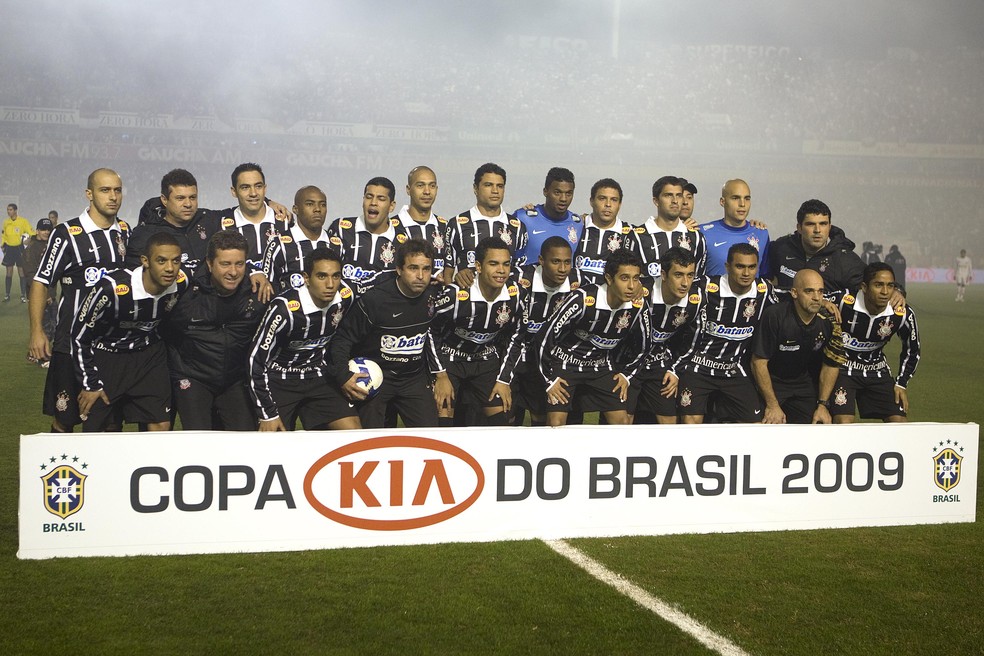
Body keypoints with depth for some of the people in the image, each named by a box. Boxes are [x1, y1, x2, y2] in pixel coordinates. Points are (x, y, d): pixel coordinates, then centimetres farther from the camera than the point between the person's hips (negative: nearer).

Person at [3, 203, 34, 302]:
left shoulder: (23, 221, -7)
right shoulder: (6, 222, 7)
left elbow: (32, 233, -7)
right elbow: (4, 235, 17)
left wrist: (27, 237, -24)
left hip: (19, 248, -4)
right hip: (9, 248, 4)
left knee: (21, 271, -2)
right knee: (9, 271, 5)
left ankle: (23, 295, 2)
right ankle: (7, 295, 8)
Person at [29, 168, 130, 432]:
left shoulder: (125, 231, 7)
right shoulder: (67, 234, -9)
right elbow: (41, 282, -7)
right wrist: (37, 331, -15)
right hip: (73, 339, -5)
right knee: (64, 418, 0)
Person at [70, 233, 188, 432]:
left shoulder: (182, 283, -16)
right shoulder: (112, 288, -30)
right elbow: (80, 335, -17)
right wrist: (91, 384, -12)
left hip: (149, 355, 3)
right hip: (107, 355, -3)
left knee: (161, 426, -4)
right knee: (99, 429, 2)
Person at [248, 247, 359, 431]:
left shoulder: (345, 296, -12)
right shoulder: (285, 309, -28)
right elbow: (256, 360, -21)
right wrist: (268, 414, -18)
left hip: (317, 378, 4)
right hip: (279, 380, -4)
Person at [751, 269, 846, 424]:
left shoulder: (829, 321, -11)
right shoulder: (774, 315, -24)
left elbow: (831, 364, 3)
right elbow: (759, 362, -19)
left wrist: (822, 404, -2)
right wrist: (772, 405, -17)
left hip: (804, 382, 4)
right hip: (770, 381, -4)